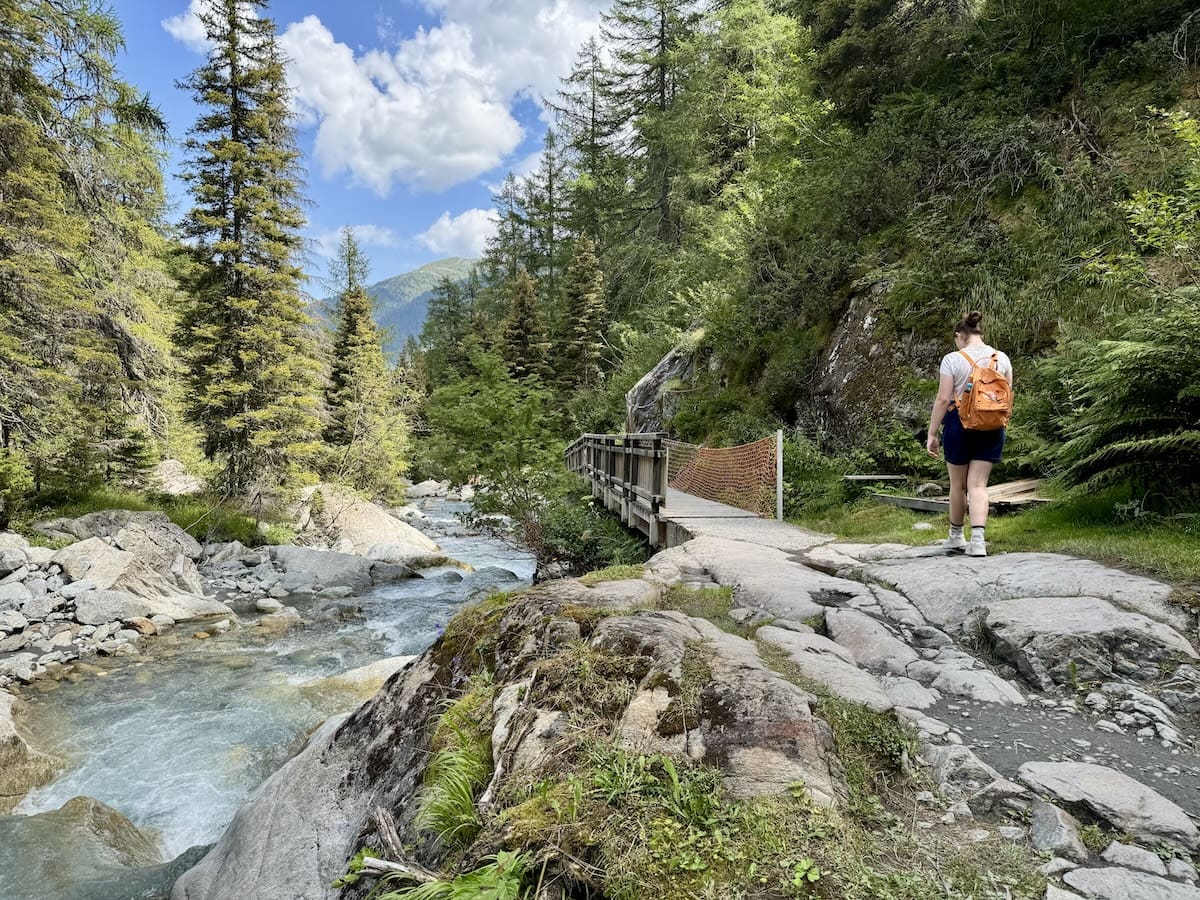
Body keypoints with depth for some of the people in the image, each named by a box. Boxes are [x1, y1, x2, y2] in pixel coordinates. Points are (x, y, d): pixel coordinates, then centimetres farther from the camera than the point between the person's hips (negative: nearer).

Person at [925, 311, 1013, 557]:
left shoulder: (952, 359, -9)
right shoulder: (1002, 358, 4)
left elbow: (943, 399, -12)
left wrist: (932, 434, -7)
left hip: (959, 424, -3)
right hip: (991, 427, 3)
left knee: (958, 484, 12)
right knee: (978, 485, 3)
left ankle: (956, 536, 29)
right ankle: (978, 540, -13)